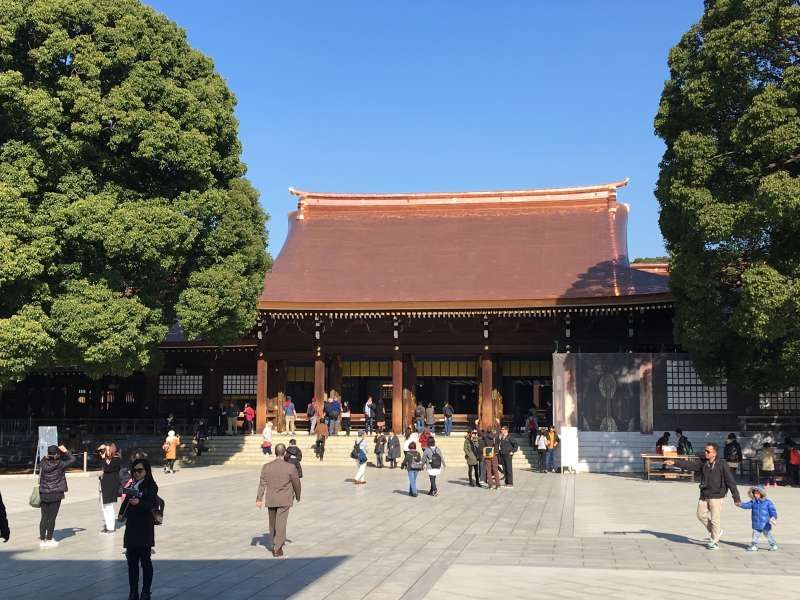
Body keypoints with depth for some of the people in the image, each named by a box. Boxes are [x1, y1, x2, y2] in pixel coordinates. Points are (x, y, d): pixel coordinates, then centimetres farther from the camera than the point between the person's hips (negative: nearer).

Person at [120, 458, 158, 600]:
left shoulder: (151, 486, -7)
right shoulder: (131, 485, 11)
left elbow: (153, 504, -19)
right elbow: (127, 501, 16)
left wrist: (139, 502, -34)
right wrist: (122, 513, -1)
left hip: (145, 529, -6)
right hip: (131, 527, 6)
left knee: (145, 561, 1)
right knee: (132, 561, 10)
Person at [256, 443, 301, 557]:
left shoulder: (266, 467, -3)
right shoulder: (290, 467, -11)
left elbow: (262, 484, -4)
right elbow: (296, 483, -2)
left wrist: (259, 499, -2)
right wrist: (298, 496, 15)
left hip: (270, 500, 3)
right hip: (284, 500, -3)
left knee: (273, 522, 18)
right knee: (281, 522, -1)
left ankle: (274, 545, 30)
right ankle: (278, 548, -5)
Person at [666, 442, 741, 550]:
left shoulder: (722, 465, -12)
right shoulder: (703, 463, 4)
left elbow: (731, 481, -11)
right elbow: (689, 464, -3)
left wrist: (736, 498, -10)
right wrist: (675, 462, -17)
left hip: (716, 496, -6)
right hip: (704, 496, 6)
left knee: (715, 519, 1)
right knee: (701, 515, 11)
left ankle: (714, 542, 18)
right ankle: (715, 532, 33)